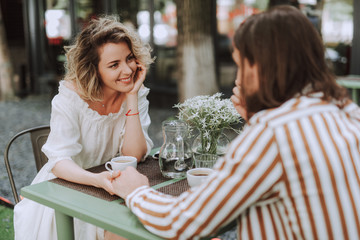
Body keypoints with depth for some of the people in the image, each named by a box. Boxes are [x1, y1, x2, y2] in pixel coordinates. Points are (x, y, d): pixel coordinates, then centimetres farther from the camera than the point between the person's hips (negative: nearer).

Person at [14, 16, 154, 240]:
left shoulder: (137, 93, -8)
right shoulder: (71, 97, -18)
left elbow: (134, 156, -18)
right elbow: (59, 160, -25)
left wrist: (132, 97, -24)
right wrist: (97, 180, -45)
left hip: (112, 185, 3)